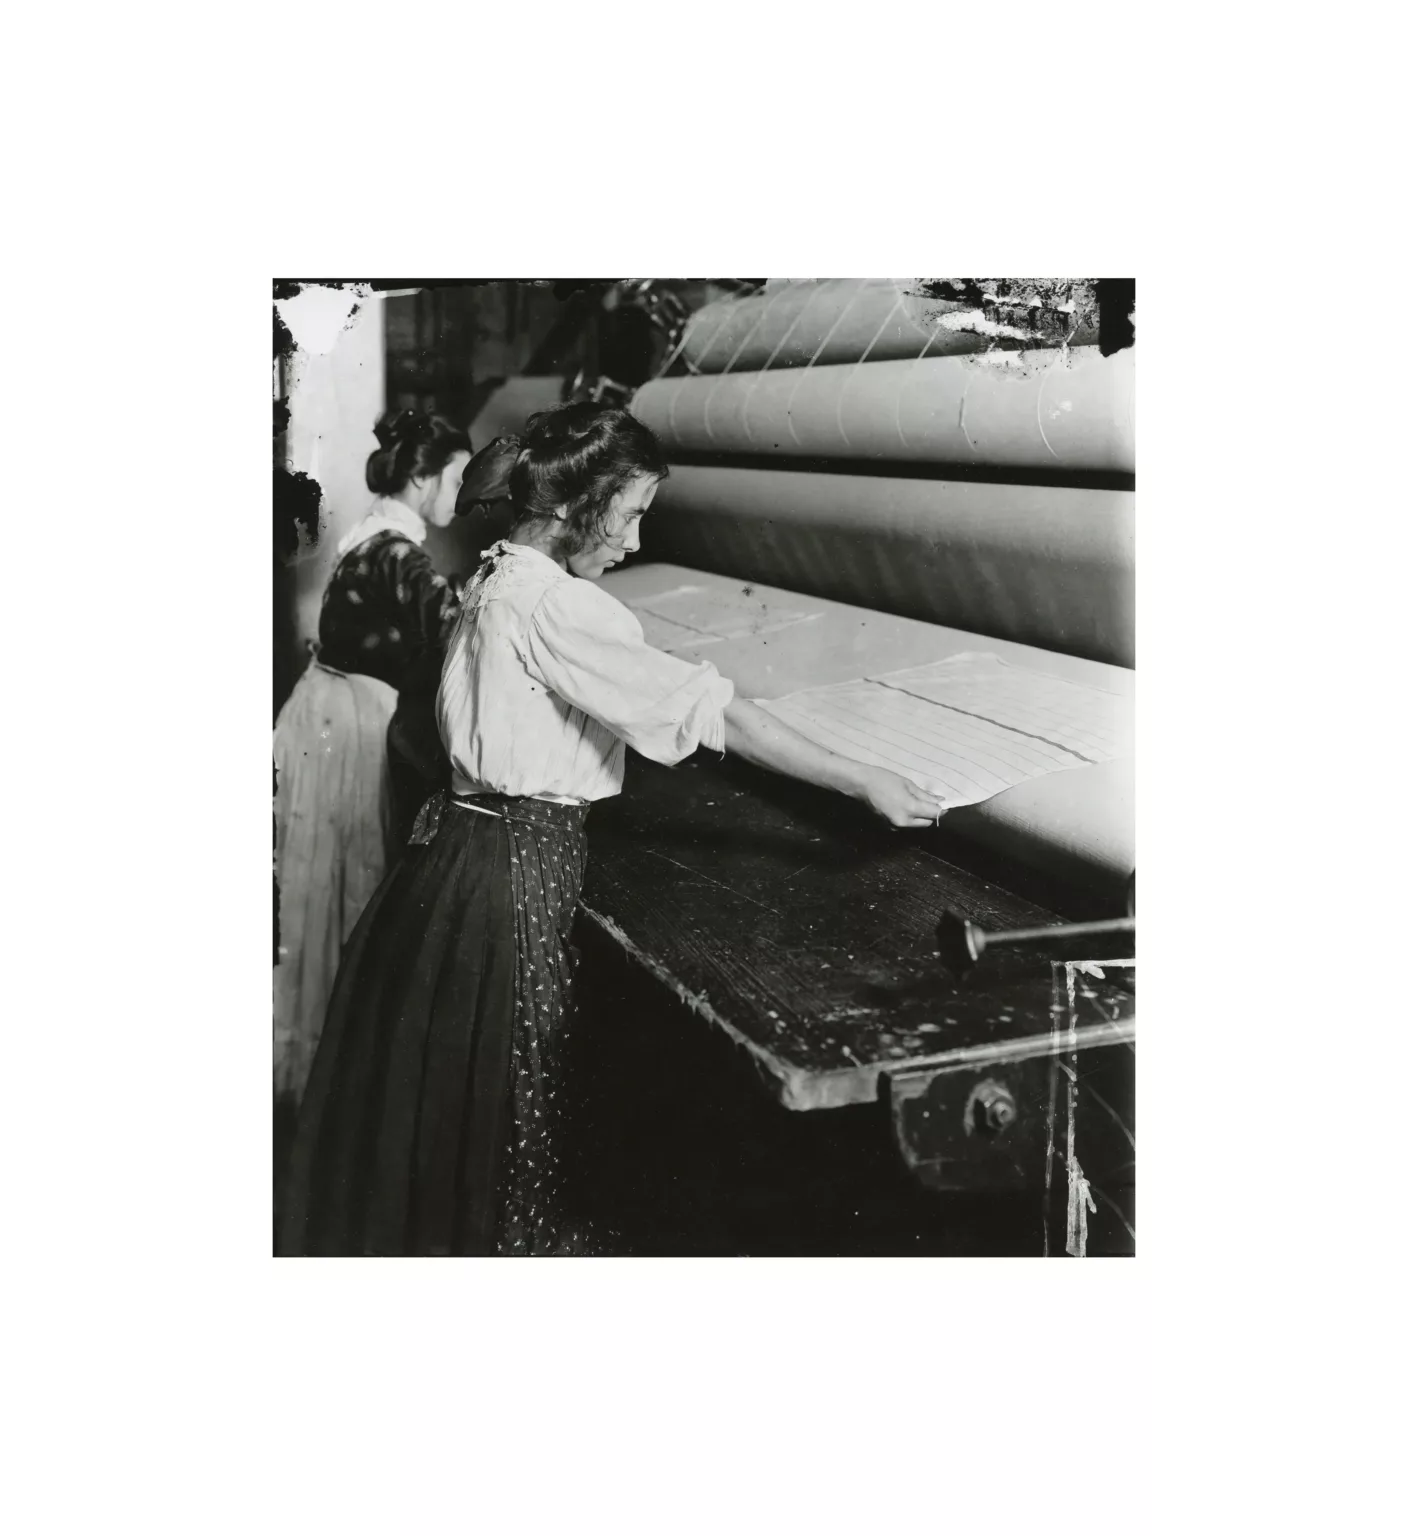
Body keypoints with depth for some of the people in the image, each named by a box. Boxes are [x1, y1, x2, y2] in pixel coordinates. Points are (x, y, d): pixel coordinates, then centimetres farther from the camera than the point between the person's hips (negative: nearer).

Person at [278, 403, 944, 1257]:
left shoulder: (497, 580, 9)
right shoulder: (557, 607, -20)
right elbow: (708, 710, -24)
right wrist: (866, 783, -21)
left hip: (465, 841, 9)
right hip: (516, 868, -9)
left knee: (440, 1089, 19)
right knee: (508, 1095, 6)